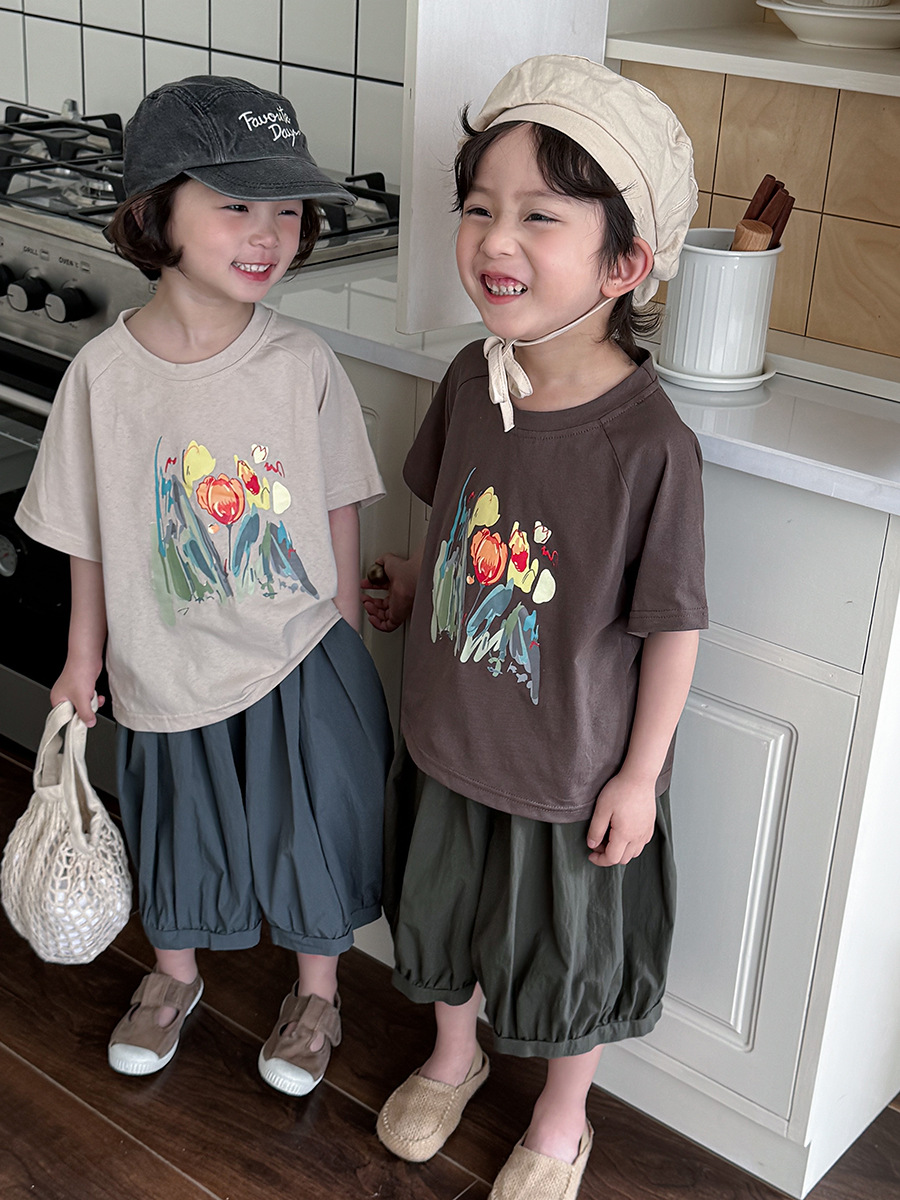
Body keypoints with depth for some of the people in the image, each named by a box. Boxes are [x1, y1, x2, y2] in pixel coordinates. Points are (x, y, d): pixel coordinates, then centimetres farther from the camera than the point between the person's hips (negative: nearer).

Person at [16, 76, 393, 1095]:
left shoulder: (302, 364, -14)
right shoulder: (104, 371, -15)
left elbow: (338, 507, -2)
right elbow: (91, 536, -4)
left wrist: (344, 634, 3)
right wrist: (84, 660, 4)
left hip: (299, 661, 0)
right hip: (168, 665, 1)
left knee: (311, 833, 15)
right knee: (177, 835, 21)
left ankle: (316, 994, 43)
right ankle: (173, 976, 50)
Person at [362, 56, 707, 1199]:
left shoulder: (652, 442, -29)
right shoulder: (473, 377, -12)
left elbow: (672, 626, -19)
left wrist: (639, 776, -13)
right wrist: (412, 582, 18)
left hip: (576, 767, -5)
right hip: (448, 733, 5)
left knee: (570, 958, 20)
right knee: (446, 913, 27)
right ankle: (453, 1057, 58)